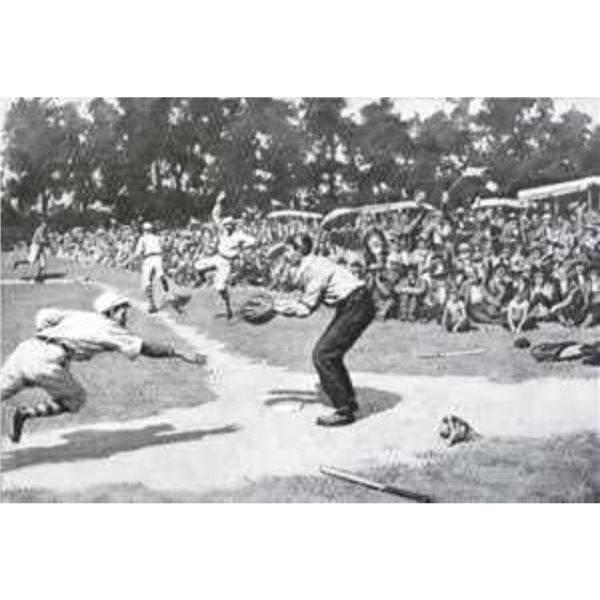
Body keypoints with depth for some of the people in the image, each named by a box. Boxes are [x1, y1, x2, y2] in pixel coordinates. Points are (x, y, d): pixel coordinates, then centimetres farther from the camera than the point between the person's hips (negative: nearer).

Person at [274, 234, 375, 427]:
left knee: (322, 355, -8)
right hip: (350, 307, 10)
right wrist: (283, 305, 6)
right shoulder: (311, 265, 12)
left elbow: (306, 308, -16)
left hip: (356, 307, -10)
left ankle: (344, 412, -2)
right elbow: (308, 303, 11)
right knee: (329, 354, 15)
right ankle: (349, 402, 28)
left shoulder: (313, 268, -17)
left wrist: (279, 307, -8)